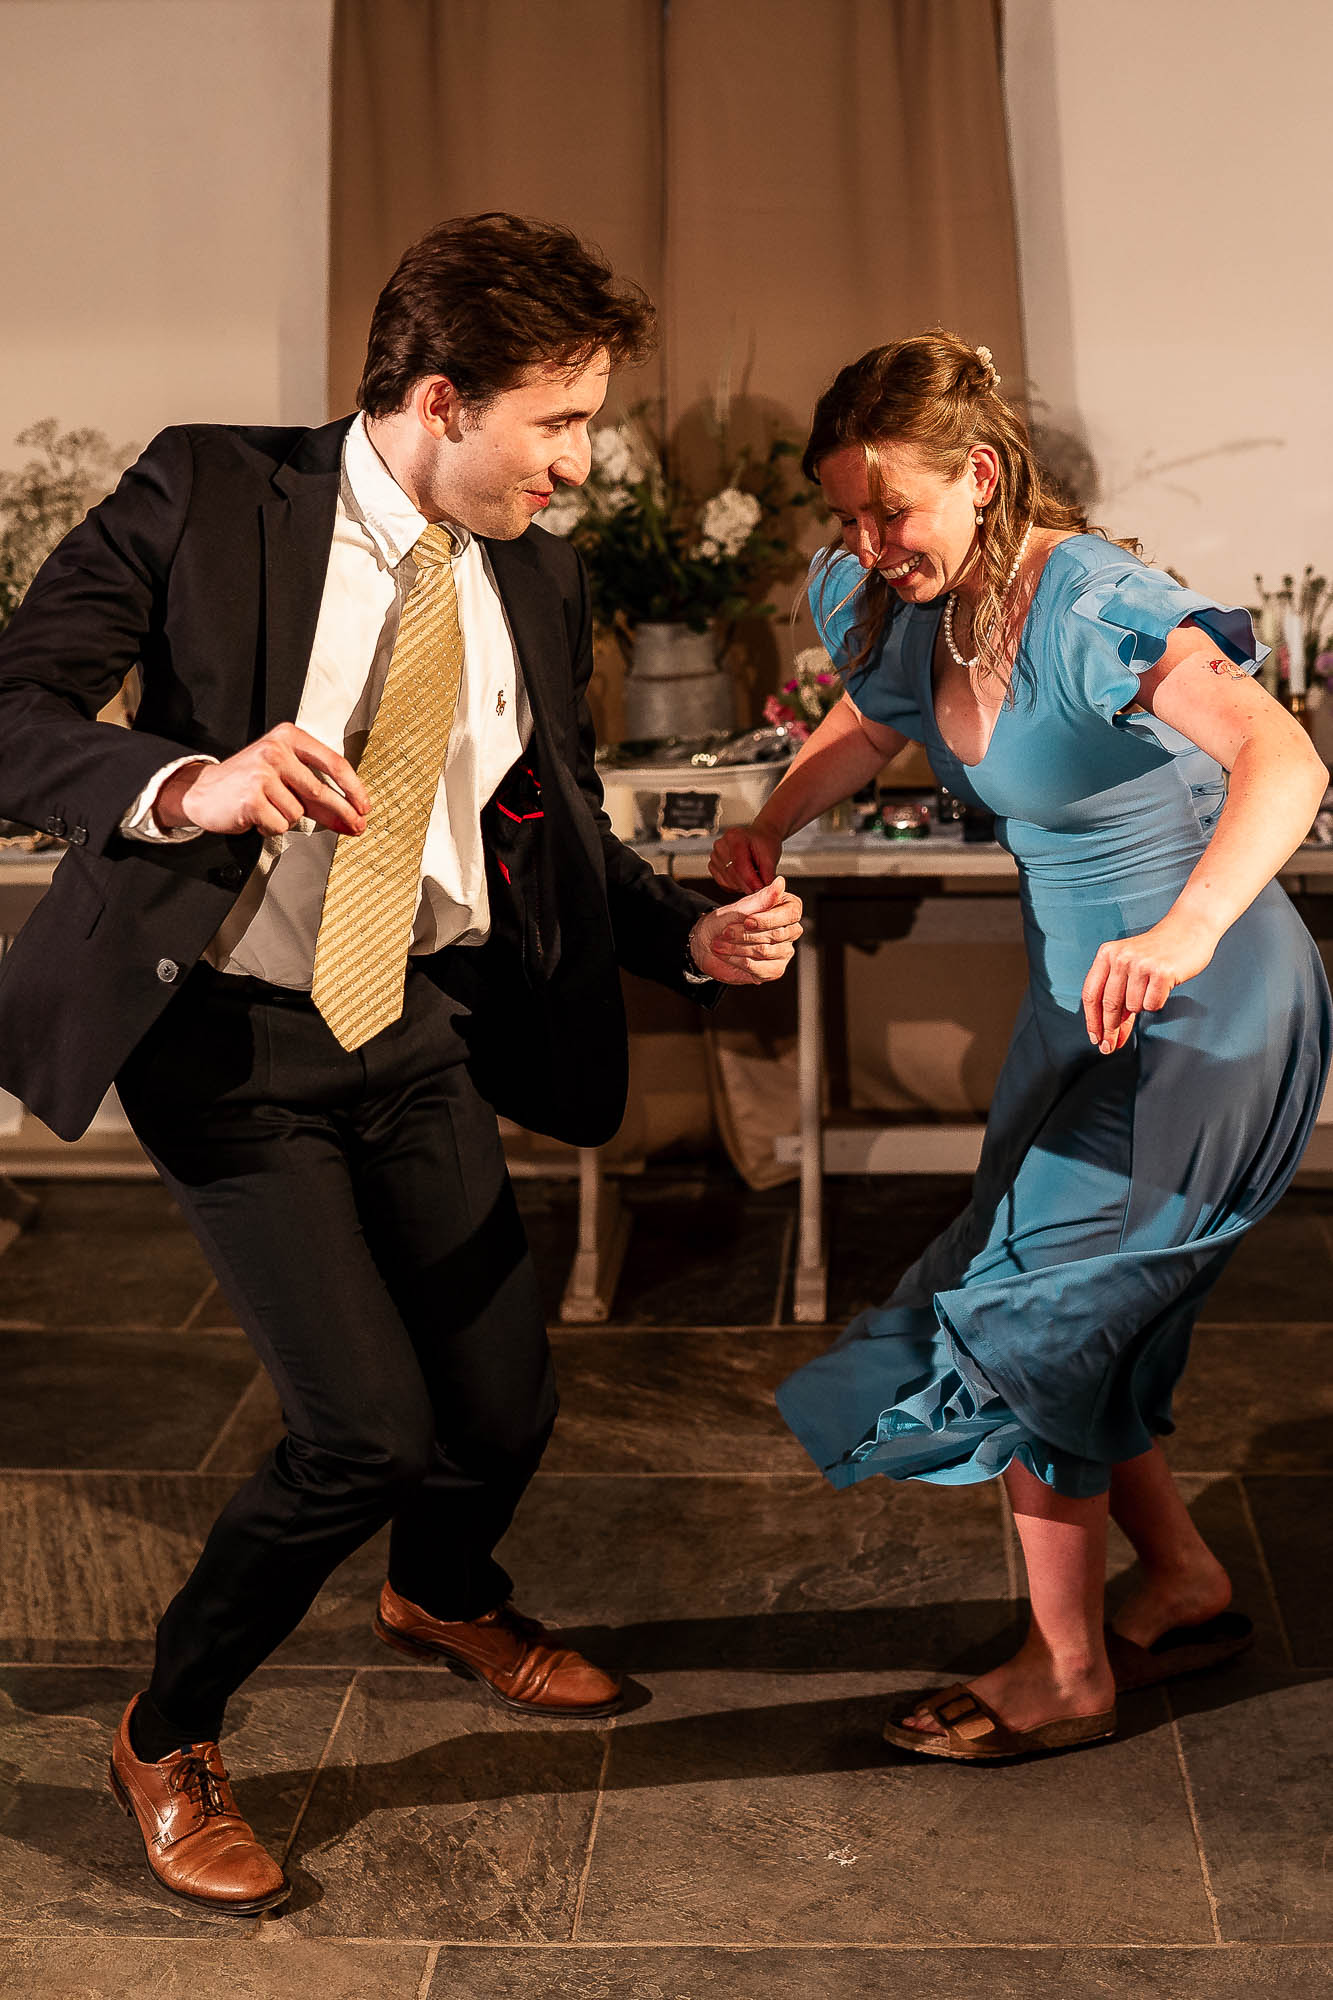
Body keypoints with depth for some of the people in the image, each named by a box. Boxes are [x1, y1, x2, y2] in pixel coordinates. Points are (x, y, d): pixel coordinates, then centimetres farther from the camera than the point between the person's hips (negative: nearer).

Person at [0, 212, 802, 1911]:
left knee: (504, 1404, 6)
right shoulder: (208, 496, -12)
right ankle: (165, 1741, 15)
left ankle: (443, 1598, 46)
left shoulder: (534, 585, 2)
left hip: (419, 1026, 5)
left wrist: (696, 937, -7)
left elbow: (567, 842, 11)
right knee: (368, 1424, -13)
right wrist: (190, 788, -35)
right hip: (228, 1035, -5)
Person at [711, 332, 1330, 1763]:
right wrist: (768, 830, -1)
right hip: (1091, 1000, 9)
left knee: (1025, 1306, -4)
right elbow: (862, 731, 18)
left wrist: (1187, 928, -58)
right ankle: (1186, 1587, 36)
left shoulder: (1096, 606, -28)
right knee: (1073, 1307, 17)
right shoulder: (915, 612, -3)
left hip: (1205, 1008, -9)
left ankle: (1067, 1675, 13)